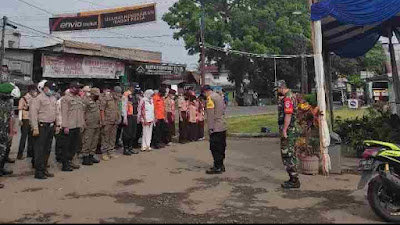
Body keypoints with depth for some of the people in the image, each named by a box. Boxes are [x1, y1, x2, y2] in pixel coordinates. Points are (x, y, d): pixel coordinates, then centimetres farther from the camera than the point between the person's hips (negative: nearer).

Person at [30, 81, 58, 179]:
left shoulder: (53, 99, 15)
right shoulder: (38, 98, -8)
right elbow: (34, 114, -14)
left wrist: (57, 125, 14)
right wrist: (35, 128, -19)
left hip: (51, 126, 7)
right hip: (42, 126, -7)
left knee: (47, 149, 13)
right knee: (39, 149, -3)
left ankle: (44, 169, 23)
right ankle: (38, 171, 3)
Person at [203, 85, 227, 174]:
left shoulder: (210, 97, -10)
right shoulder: (219, 96, 16)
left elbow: (210, 114, -16)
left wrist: (210, 128, -15)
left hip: (216, 128, -9)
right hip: (223, 127, 9)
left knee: (215, 148, -3)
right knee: (221, 147, 13)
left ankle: (217, 167, 0)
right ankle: (221, 165, 21)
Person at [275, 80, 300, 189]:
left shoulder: (288, 98, -17)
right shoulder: (289, 96, 16)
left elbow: (288, 115, -24)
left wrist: (284, 130, -23)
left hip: (287, 129, -11)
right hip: (289, 128, 11)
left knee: (287, 155, -6)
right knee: (290, 154, 15)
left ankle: (294, 181, 0)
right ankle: (293, 179, 23)